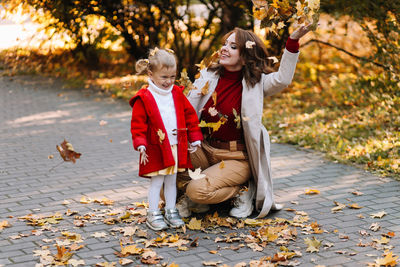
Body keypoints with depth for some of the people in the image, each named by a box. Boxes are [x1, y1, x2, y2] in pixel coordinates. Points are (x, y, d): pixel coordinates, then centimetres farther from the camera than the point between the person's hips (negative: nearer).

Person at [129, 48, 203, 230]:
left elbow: (189, 115, 11)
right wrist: (140, 144, -19)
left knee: (171, 181, 14)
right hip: (156, 149, -4)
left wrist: (195, 138, 8)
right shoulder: (144, 98, -9)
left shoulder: (177, 94, 5)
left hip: (177, 147, 4)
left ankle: (171, 211, 25)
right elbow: (138, 123, -9)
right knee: (156, 181, 1)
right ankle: (153, 214, 11)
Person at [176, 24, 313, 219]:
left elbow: (282, 79, -27)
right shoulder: (208, 76, 3)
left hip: (237, 158, -5)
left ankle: (242, 191, 4)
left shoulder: (255, 83, -7)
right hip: (204, 150, 5)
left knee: (198, 190, -25)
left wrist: (293, 42, -35)